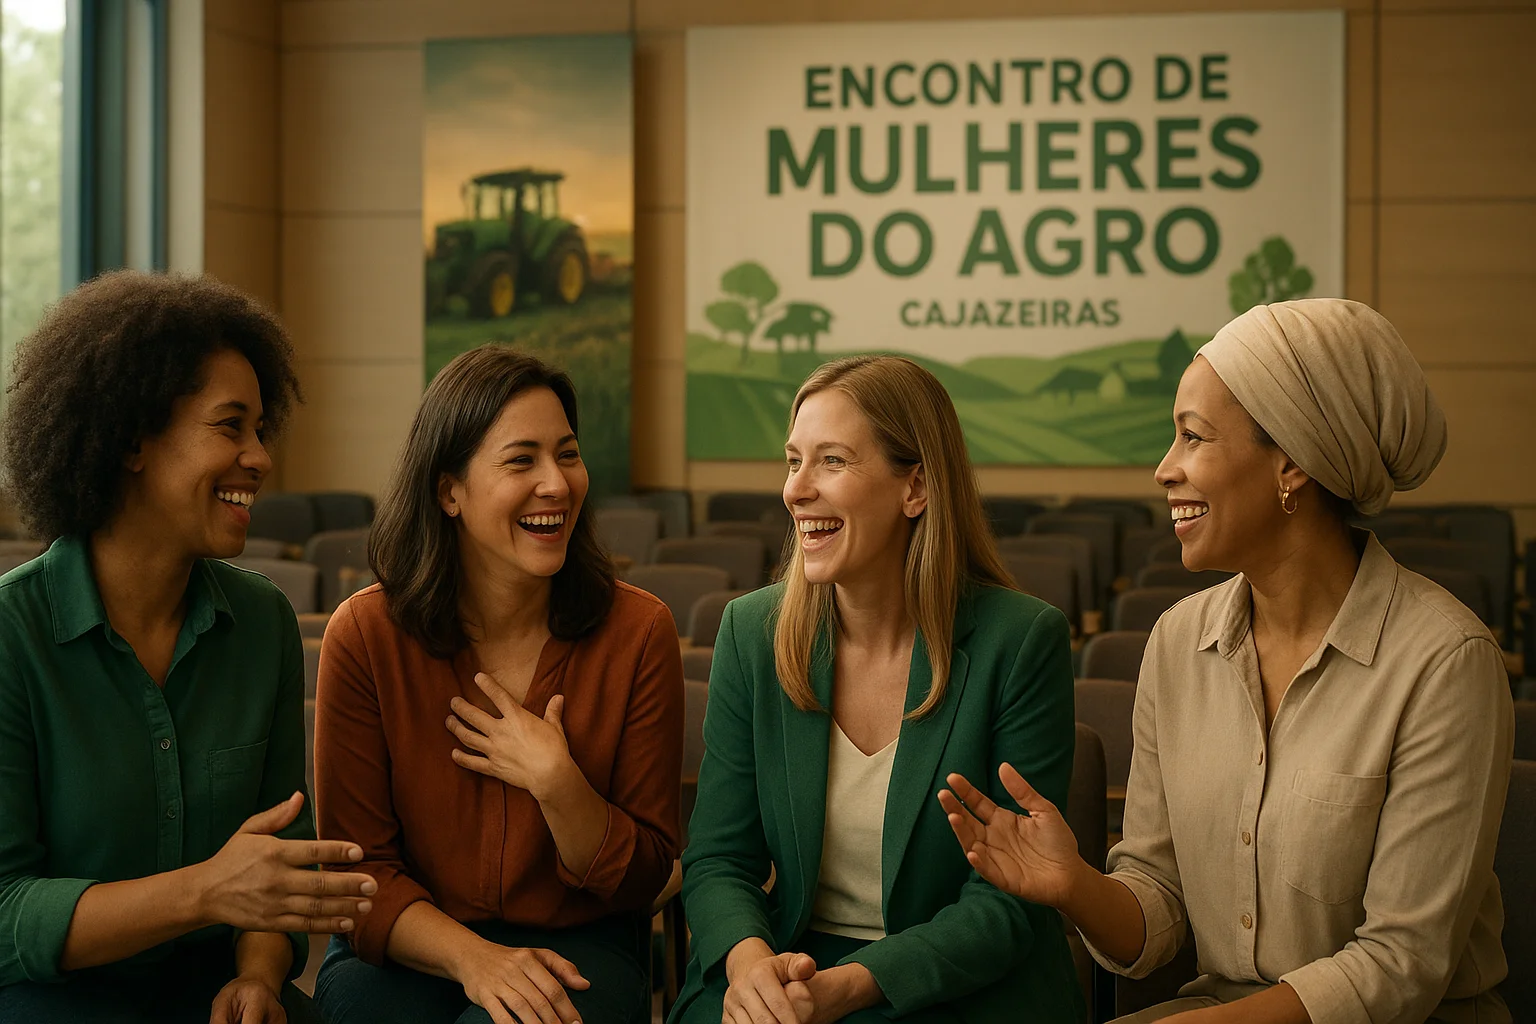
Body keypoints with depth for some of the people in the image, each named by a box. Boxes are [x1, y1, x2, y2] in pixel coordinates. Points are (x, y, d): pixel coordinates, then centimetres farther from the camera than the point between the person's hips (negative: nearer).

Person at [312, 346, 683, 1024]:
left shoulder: (638, 631, -5)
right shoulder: (366, 634, -6)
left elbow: (642, 880, -1)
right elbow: (357, 869, -4)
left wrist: (556, 782, -18)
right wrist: (472, 958, -20)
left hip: (576, 945, 0)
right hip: (409, 947, 1)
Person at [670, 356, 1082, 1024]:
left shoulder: (1021, 642, -10)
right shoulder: (751, 632, 1)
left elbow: (1007, 899, -9)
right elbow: (718, 858, 2)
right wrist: (748, 959, -19)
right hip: (788, 959, 3)